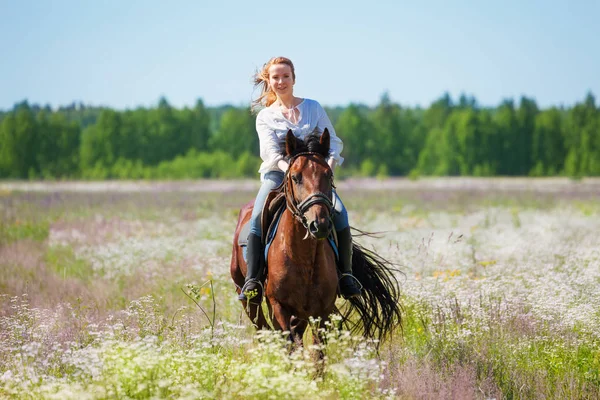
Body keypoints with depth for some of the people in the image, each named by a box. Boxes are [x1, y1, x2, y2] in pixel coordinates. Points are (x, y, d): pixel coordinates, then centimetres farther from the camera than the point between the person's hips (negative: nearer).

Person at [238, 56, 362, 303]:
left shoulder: (313, 108, 12)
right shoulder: (265, 117, 9)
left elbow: (334, 143, 7)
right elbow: (270, 151, -7)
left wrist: (329, 165, -16)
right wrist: (289, 168, -28)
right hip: (277, 174, 0)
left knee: (339, 212, -28)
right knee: (257, 218, -30)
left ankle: (346, 274, -20)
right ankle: (252, 281, -34)